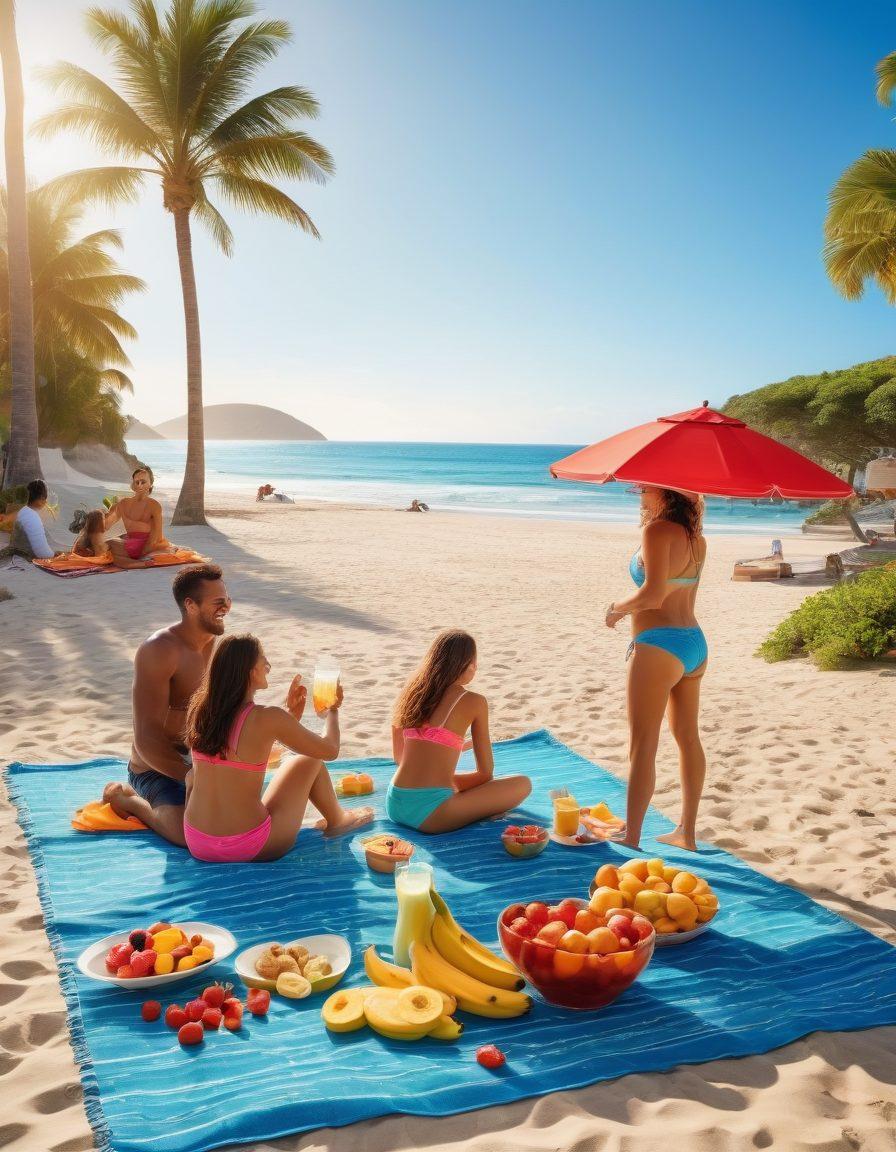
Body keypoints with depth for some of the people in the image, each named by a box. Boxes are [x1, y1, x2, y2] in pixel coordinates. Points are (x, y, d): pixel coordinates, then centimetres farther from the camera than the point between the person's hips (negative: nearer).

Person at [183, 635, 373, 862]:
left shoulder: (200, 711, 1)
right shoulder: (268, 718, -16)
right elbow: (330, 750, -2)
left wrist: (292, 715, 22)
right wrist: (333, 710, 17)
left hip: (197, 846, 6)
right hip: (248, 849, -5)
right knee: (309, 760, 14)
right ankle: (337, 821, 40)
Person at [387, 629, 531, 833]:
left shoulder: (411, 692, 12)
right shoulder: (474, 702, -3)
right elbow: (486, 774, 2)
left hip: (394, 807, 7)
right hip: (429, 814, -7)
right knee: (522, 784, 5)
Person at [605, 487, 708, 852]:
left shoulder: (658, 530, -13)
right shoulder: (696, 538, 11)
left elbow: (654, 593, -21)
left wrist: (617, 607, -6)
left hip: (659, 644, -9)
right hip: (694, 643, 9)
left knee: (643, 744, -3)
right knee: (688, 737, 15)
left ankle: (630, 837, 2)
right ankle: (687, 832, 24)